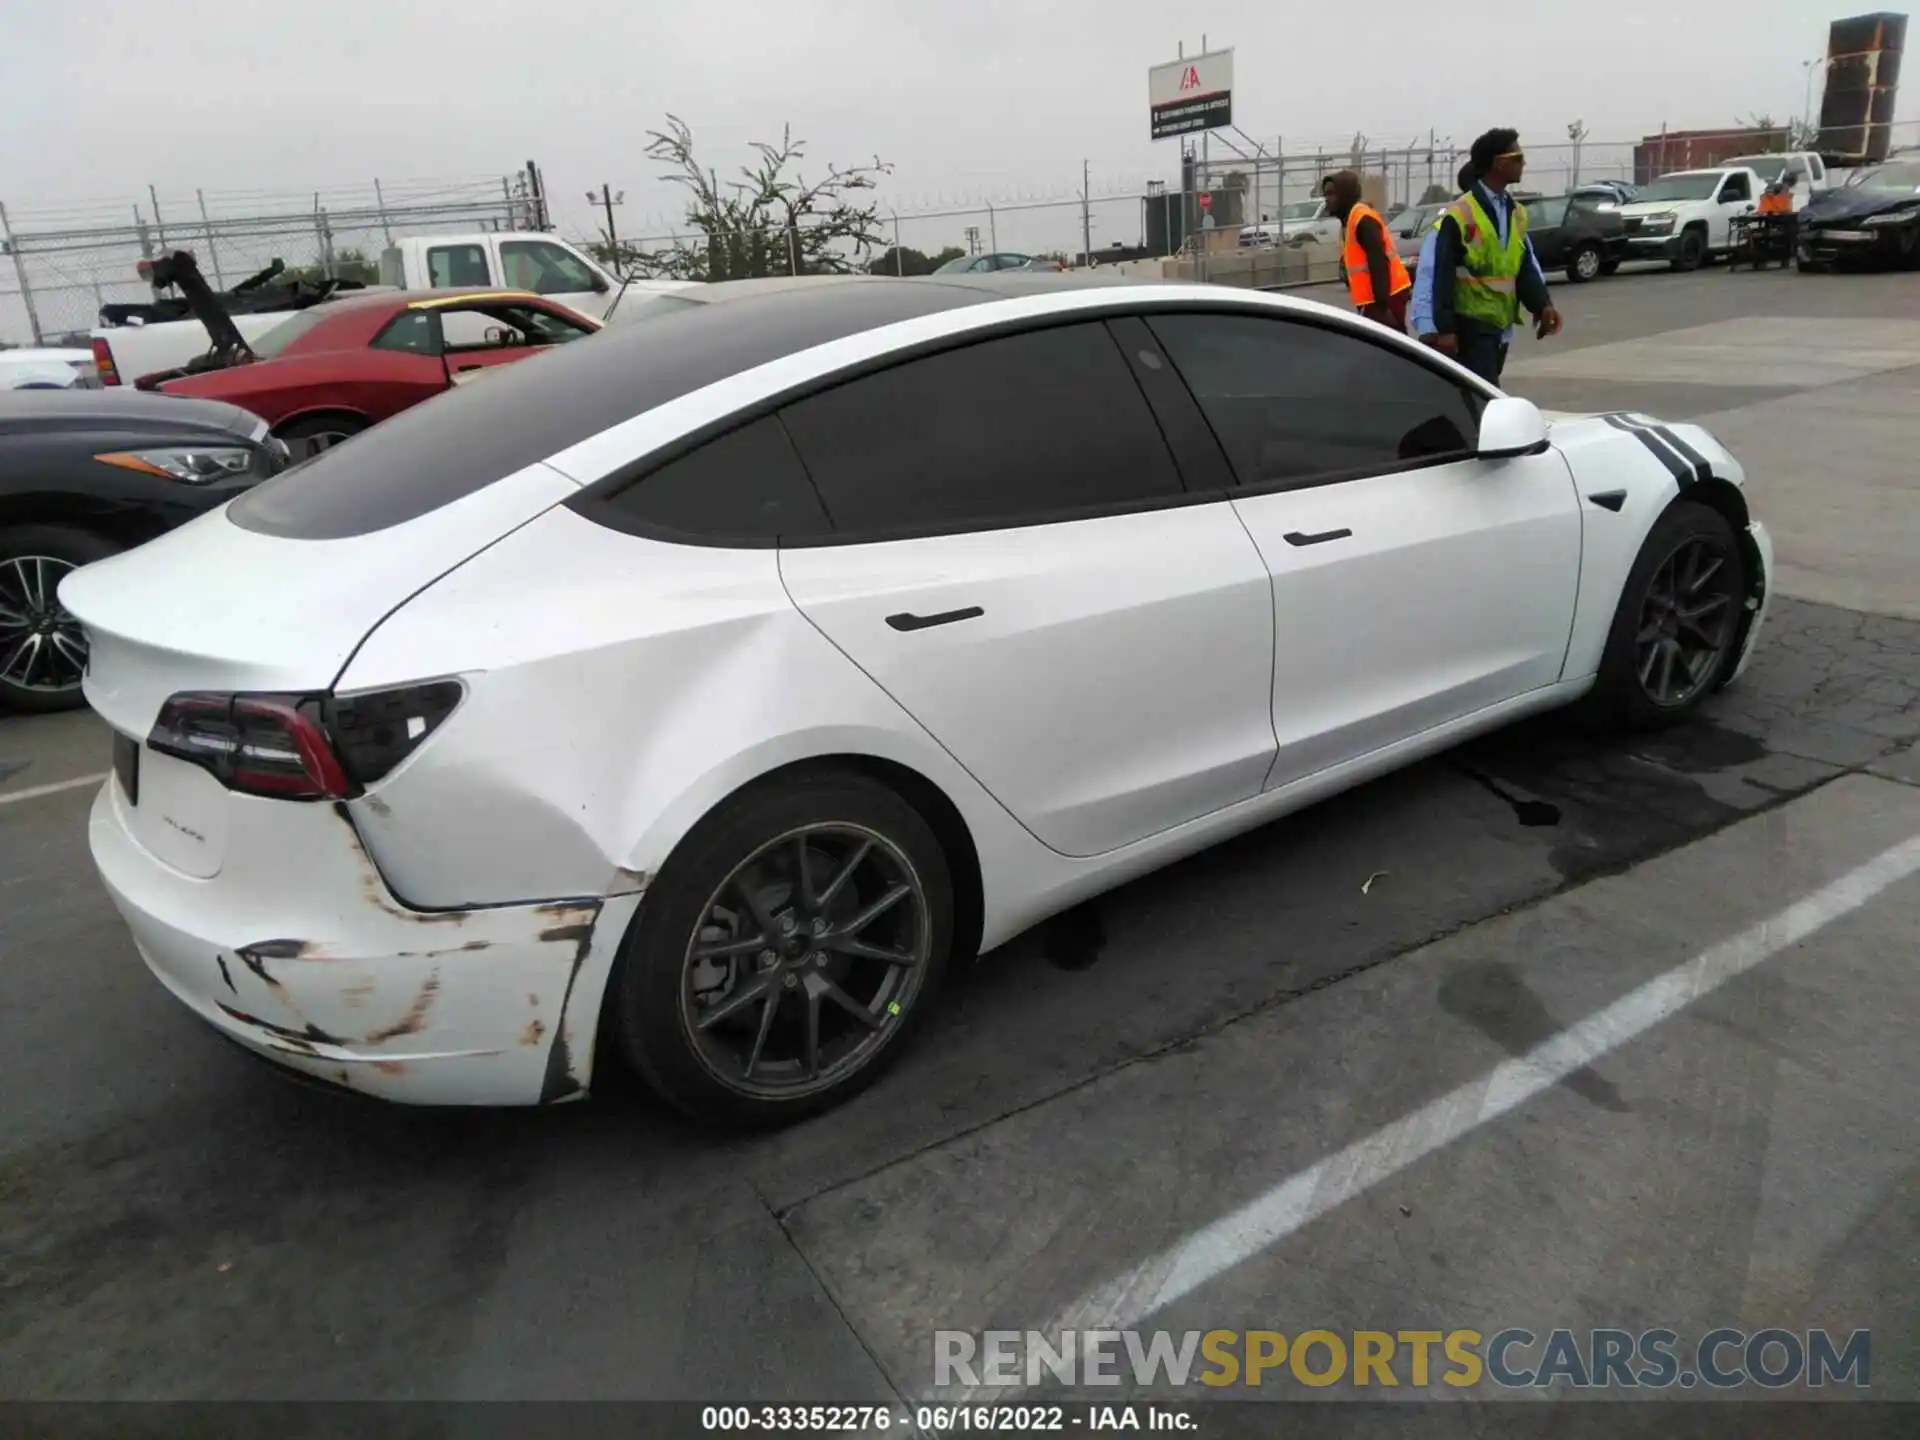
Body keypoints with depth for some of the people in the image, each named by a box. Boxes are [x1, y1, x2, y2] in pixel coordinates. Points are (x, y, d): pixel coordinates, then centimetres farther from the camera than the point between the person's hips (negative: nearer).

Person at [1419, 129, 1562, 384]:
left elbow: (1526, 266, 10)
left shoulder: (1516, 212, 12)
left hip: (1501, 324, 8)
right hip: (1471, 325, -8)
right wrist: (1445, 328, -18)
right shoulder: (1459, 215, -11)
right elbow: (1443, 275, -14)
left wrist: (1542, 304, -7)